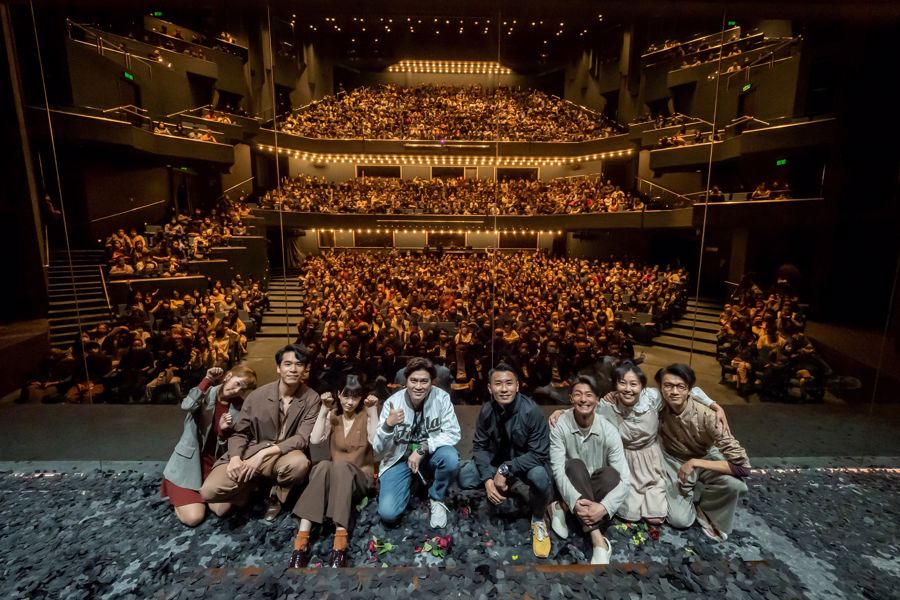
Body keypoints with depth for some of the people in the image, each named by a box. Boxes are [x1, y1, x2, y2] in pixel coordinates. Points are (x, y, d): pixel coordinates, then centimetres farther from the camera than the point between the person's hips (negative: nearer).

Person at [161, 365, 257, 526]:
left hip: (214, 462, 3)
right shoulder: (206, 393, -9)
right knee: (193, 518, -11)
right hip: (189, 460, -3)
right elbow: (186, 406, -34)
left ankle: (202, 492, 19)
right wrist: (207, 380, -34)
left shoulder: (238, 409, -3)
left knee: (222, 509, -11)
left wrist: (224, 431, -22)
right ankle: (180, 496, 21)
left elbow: (226, 446, -2)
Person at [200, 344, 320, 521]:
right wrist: (235, 458, -19)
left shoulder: (311, 398, -10)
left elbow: (302, 438, -14)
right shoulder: (258, 395, -7)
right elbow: (240, 432, 1)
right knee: (209, 491, -21)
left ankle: (275, 494, -1)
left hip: (285, 454, -1)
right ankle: (257, 483, 9)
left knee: (300, 463, -36)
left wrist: (264, 454, -25)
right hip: (251, 452, 1)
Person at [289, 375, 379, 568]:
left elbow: (376, 442, -17)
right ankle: (302, 539, -40)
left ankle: (340, 544, -46)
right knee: (323, 466, -34)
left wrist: (373, 411, -21)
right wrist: (324, 410, -15)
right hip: (333, 477, 2)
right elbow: (315, 440, -10)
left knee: (341, 465, -37)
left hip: (360, 477, -2)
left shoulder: (366, 415, 0)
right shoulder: (333, 415, 6)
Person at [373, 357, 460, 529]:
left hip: (430, 454, 0)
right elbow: (378, 450, -16)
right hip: (400, 458, 0)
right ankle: (410, 482, 15)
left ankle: (437, 499, -1)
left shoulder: (441, 397, -17)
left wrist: (422, 449, -27)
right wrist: (388, 425, -36)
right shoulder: (392, 402, -17)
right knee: (388, 513, -18)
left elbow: (453, 434, -17)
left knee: (450, 457, -33)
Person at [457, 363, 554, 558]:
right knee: (465, 477, -19)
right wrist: (488, 478, -23)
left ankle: (538, 520, -4)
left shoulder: (531, 411, -26)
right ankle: (513, 489, 3)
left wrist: (506, 470, -31)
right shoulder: (487, 410, -13)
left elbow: (538, 454, -25)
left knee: (539, 477, -37)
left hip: (528, 463, -3)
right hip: (499, 461, 4)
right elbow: (480, 446, -7)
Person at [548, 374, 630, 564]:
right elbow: (557, 470, -25)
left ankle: (564, 509, -21)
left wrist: (604, 507, -38)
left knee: (611, 473, -30)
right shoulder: (560, 425, -20)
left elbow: (624, 479, -22)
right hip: (571, 488, -1)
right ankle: (598, 541, -33)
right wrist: (576, 501, -40)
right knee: (575, 465, -33)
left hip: (596, 490, 1)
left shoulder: (608, 430, -18)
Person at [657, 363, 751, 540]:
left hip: (704, 458, 0)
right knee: (679, 519, -19)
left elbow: (742, 465, -32)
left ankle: (704, 507, -1)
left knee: (734, 483, -32)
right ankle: (688, 498, 15)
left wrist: (695, 463, -35)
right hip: (674, 461, 0)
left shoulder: (705, 416, -30)